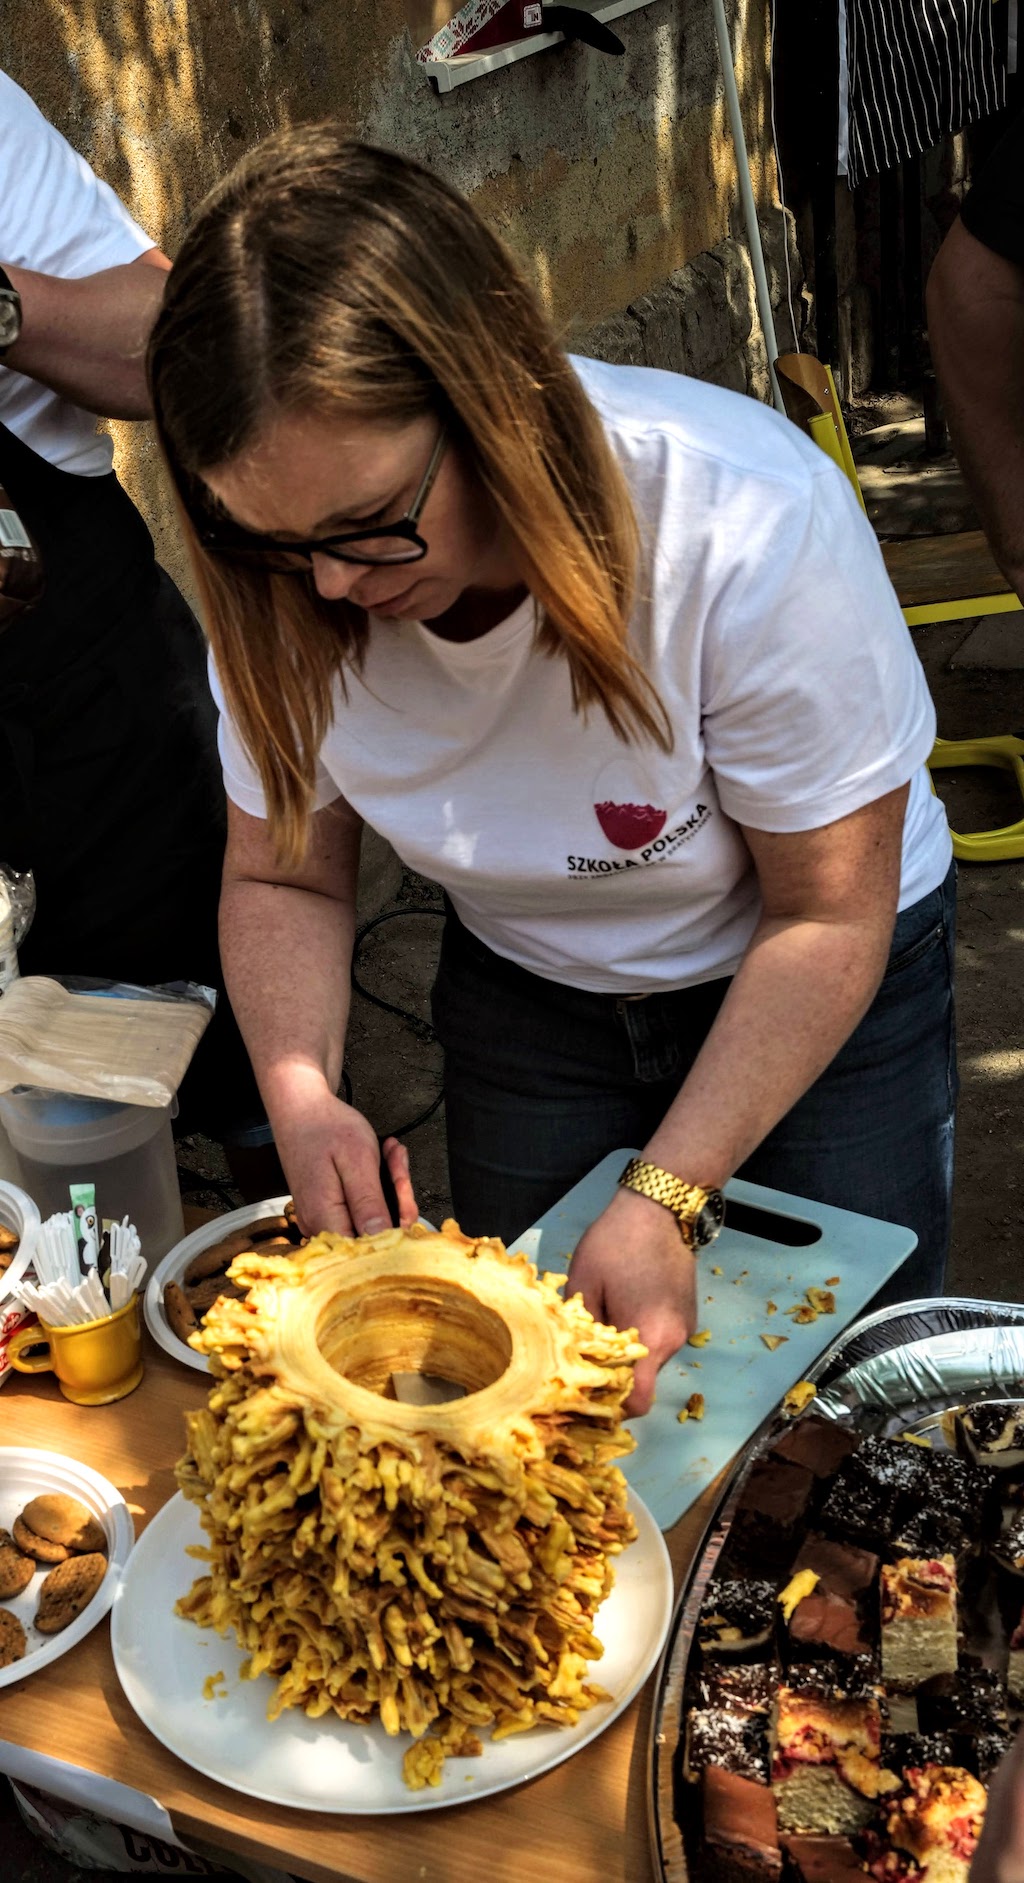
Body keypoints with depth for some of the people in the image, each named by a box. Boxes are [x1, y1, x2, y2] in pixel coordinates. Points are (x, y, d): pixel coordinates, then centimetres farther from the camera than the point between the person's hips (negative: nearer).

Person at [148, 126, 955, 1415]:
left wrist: (670, 1199, -32)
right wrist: (302, 1094, -27)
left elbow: (827, 916, -25)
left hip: (822, 998, -3)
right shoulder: (279, 594, -22)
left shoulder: (750, 527, -35)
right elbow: (281, 878, -8)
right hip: (525, 999, 3)